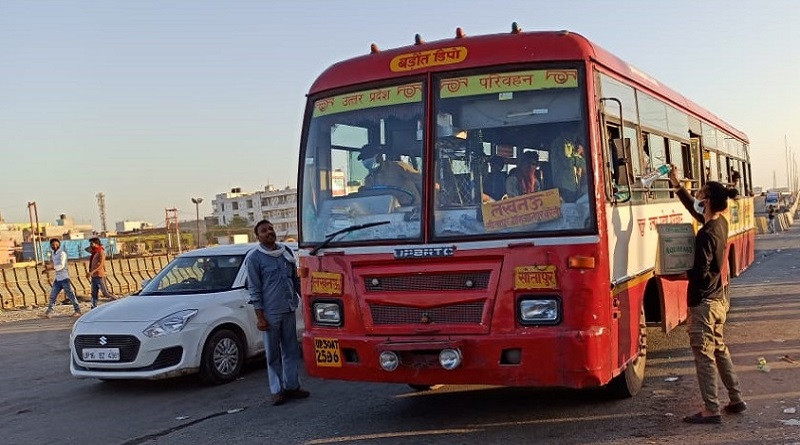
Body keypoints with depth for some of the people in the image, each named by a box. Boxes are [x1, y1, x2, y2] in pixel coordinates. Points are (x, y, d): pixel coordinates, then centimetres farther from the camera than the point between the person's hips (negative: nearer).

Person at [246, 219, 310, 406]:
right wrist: (259, 317, -10)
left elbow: (296, 280, 18)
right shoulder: (254, 258, -4)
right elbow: (254, 289, -5)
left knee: (291, 350, 9)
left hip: (289, 310, 5)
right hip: (270, 313, -5)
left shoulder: (286, 252, 11)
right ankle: (277, 390, 9)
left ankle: (292, 386, 18)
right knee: (273, 354, 2)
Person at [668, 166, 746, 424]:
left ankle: (711, 410, 3)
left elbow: (699, 274, -22)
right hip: (719, 299, 9)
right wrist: (677, 186, 24)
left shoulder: (706, 234, -21)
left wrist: (691, 309, -11)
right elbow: (695, 210, 22)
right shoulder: (721, 224, 4)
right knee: (720, 349, 20)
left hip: (705, 302, -9)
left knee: (704, 355, -2)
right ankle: (736, 399, 28)